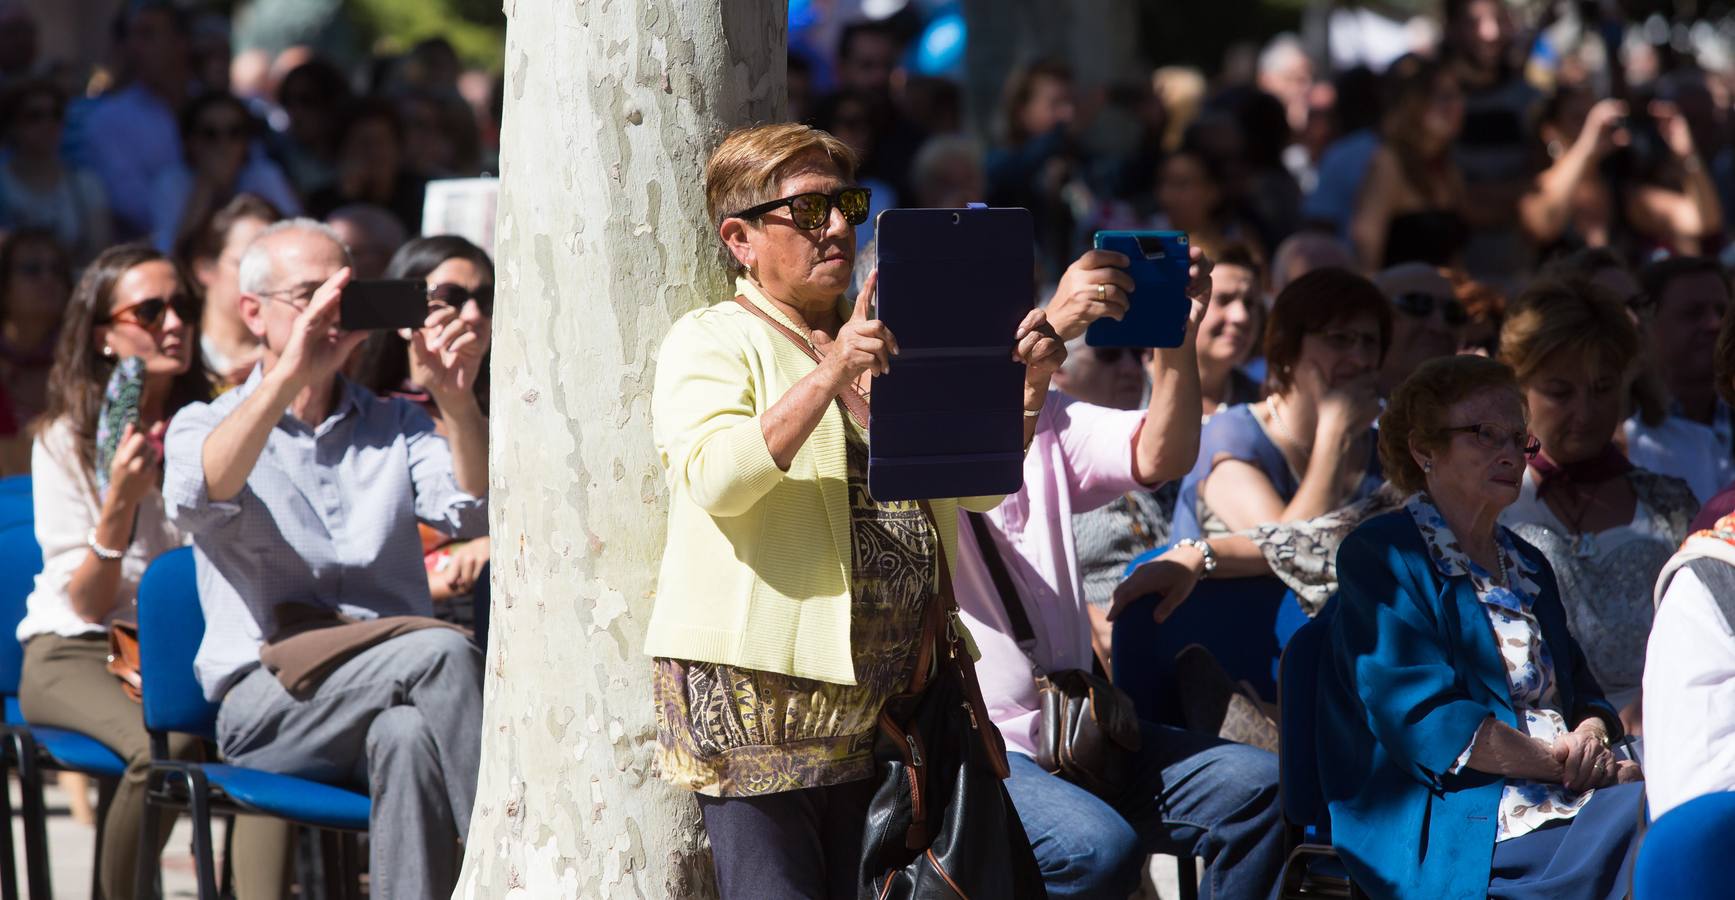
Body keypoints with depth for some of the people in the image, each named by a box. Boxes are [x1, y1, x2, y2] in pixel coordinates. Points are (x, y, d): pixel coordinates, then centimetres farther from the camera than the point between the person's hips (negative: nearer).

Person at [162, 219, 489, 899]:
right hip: (265, 701, -2)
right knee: (444, 652, -32)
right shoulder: (207, 427, 14)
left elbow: (475, 511, 2)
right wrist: (292, 373, -25)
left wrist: (457, 401, -16)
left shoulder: (396, 426, 23)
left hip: (399, 685, 3)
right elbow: (200, 492, -14)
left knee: (409, 735, -38)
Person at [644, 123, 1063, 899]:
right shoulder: (711, 341, -1)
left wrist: (1026, 390, -2)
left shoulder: (887, 344, 21)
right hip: (760, 689, -7)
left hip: (879, 699, 7)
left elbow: (975, 486, 17)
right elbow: (714, 478, -20)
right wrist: (829, 376, -27)